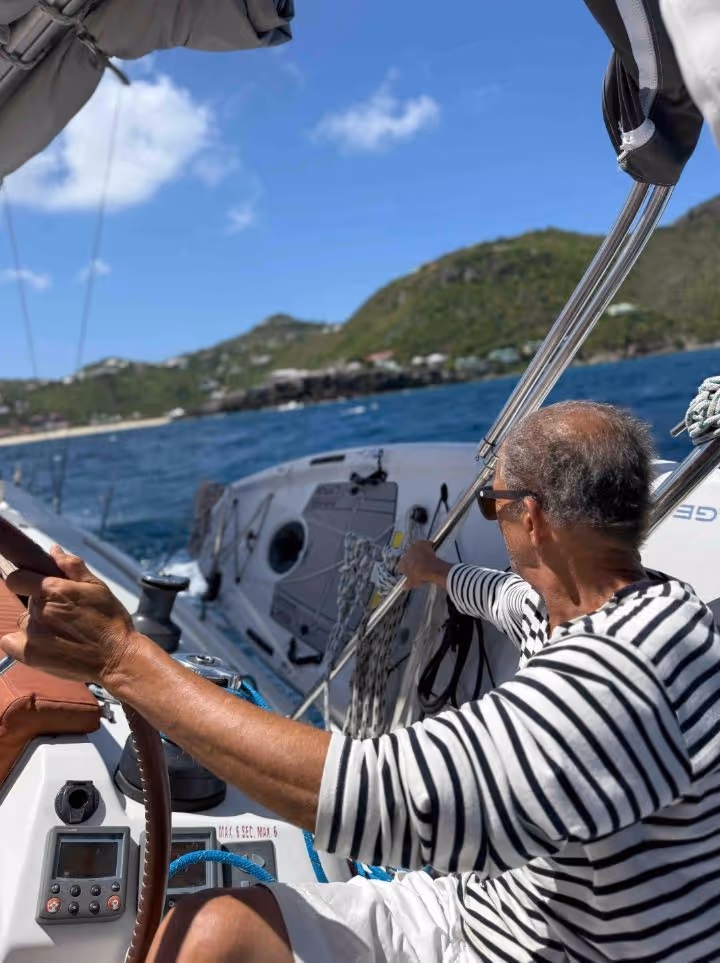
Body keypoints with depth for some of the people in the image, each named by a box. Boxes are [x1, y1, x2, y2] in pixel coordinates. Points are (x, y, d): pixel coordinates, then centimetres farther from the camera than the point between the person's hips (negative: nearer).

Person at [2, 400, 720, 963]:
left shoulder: (617, 672, -32)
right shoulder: (586, 605, -2)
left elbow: (380, 796, -37)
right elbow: (509, 597, 23)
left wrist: (123, 657, -32)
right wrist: (440, 571, 44)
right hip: (486, 904, 8)